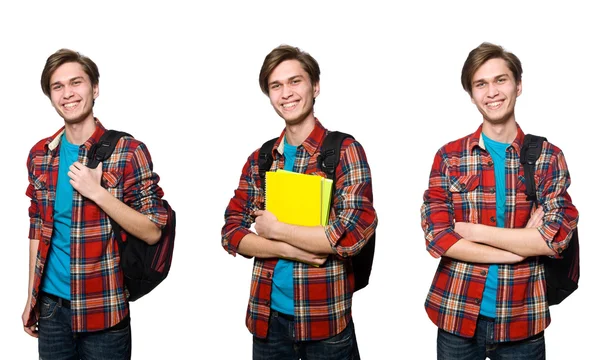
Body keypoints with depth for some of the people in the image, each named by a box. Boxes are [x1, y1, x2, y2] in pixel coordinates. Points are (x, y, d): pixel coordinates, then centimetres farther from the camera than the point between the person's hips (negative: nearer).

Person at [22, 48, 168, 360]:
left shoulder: (128, 152, -10)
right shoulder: (40, 155, 5)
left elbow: (152, 231, -12)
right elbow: (37, 230, 12)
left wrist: (97, 192, -21)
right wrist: (31, 298, 12)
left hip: (103, 311, -4)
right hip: (50, 305, 4)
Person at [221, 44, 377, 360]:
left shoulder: (344, 150, -8)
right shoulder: (259, 159, 7)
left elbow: (354, 232, -19)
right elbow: (231, 232, 3)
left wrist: (276, 229, -12)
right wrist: (288, 250, -14)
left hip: (325, 319, -4)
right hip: (267, 316, 4)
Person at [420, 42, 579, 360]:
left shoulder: (549, 157, 0)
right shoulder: (449, 157, 0)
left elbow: (556, 237, -10)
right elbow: (437, 237, -9)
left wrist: (474, 231, -13)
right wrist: (521, 245, -13)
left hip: (522, 320, 0)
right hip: (458, 316, 0)